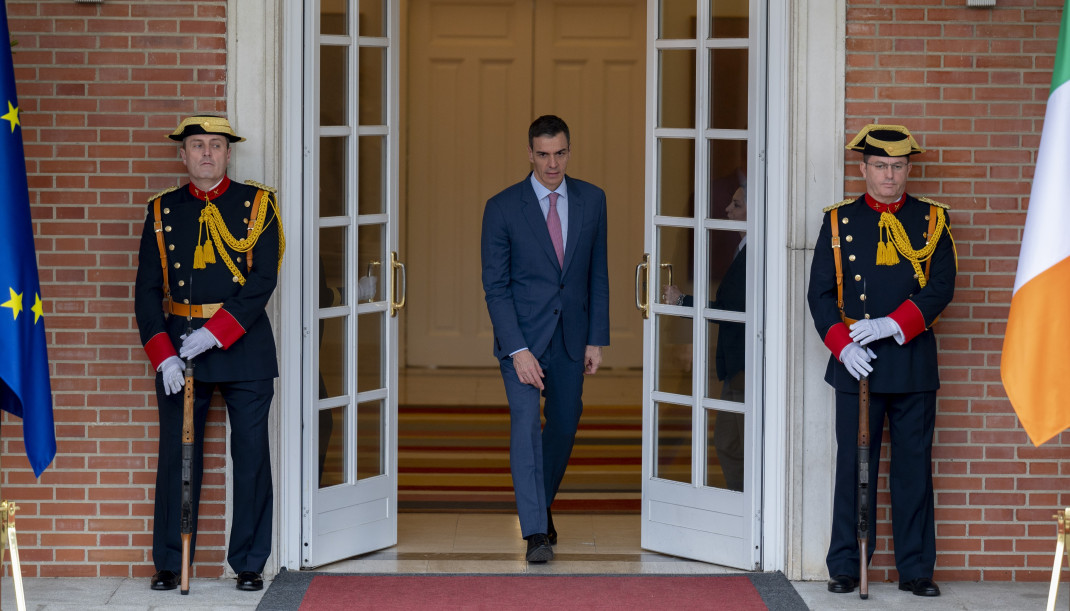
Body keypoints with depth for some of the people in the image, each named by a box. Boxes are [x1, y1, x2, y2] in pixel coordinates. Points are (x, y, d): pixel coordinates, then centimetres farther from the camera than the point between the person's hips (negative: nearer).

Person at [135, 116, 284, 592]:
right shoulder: (162, 211, 7)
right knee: (176, 455, 2)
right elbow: (147, 290, 4)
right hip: (178, 344, 1)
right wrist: (162, 355, -9)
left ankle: (249, 564, 9)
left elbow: (262, 281, -7)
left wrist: (214, 333, -16)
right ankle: (169, 564, 10)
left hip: (243, 343, -1)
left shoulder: (257, 205, 2)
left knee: (251, 455, 0)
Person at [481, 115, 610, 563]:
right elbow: (495, 286, -9)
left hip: (571, 336, 4)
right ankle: (536, 533, -21)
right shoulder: (502, 207, -9)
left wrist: (596, 339, 3)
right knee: (525, 423, -17)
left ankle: (541, 505, 35)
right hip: (522, 336, -4)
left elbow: (598, 274, 8)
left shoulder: (592, 200, 2)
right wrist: (518, 349, -17)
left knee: (564, 426, 12)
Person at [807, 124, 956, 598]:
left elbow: (941, 287, -3)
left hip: (914, 361, 0)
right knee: (853, 466, 2)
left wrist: (892, 324, -16)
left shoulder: (931, 221, 6)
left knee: (914, 467, 3)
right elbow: (820, 293, 2)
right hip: (856, 362, 0)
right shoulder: (839, 221, 6)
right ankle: (845, 567, 10)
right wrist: (842, 345, -12)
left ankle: (916, 569, 10)